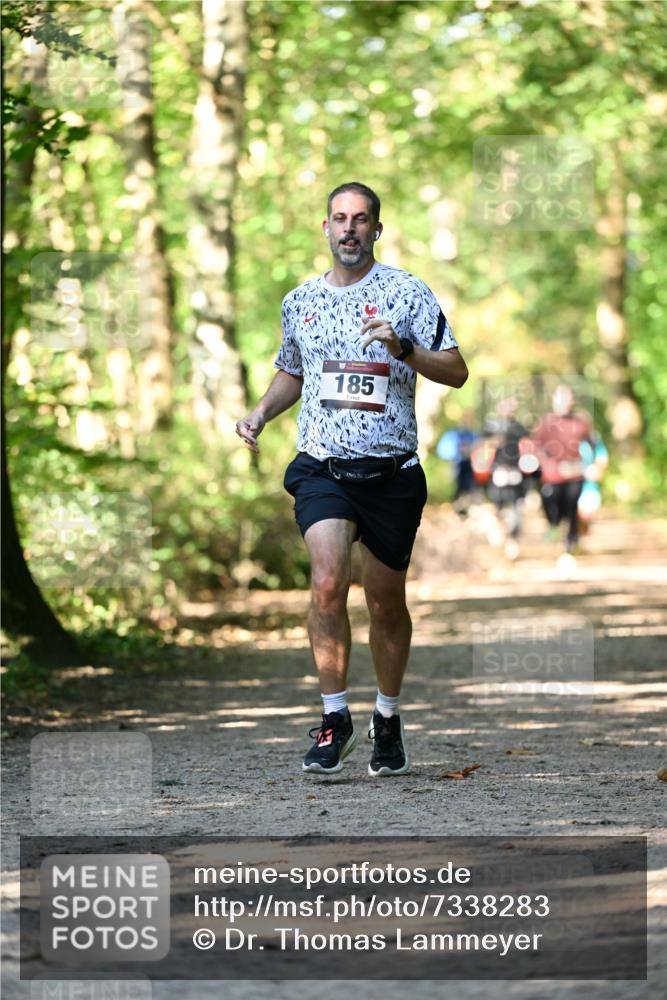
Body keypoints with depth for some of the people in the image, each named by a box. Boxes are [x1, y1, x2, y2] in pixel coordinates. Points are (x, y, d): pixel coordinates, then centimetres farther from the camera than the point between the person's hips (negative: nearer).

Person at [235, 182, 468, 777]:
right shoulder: (300, 301, 11)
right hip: (322, 469, 1)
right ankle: (334, 718, -11)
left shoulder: (406, 293, 0)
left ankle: (388, 719, 28)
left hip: (392, 474, -1)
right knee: (328, 582, -20)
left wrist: (402, 348, -19)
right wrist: (261, 414, 10)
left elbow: (456, 372, -3)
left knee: (386, 603, 7)